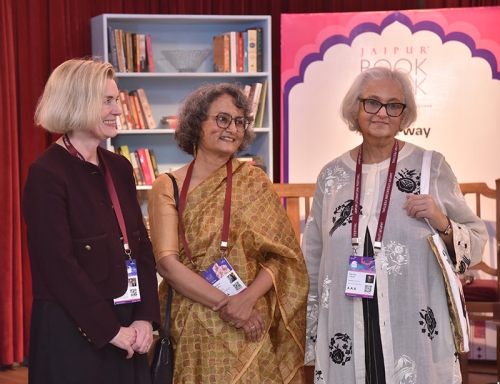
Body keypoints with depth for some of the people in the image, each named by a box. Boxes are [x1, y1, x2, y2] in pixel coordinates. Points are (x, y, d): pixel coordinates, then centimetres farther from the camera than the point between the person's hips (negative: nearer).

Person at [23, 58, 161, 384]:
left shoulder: (119, 167, 10)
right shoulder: (47, 174, -11)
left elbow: (142, 246, 9)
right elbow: (58, 265, -16)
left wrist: (145, 317, -4)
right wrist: (109, 330, -13)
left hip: (126, 326, 7)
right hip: (72, 332, -7)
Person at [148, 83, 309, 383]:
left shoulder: (254, 181, 4)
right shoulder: (168, 188, 0)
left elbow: (283, 256, 1)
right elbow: (166, 262, -8)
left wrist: (248, 297, -16)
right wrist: (224, 304, -16)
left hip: (251, 327, 1)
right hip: (193, 331, -1)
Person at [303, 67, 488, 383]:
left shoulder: (432, 167, -2)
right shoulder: (332, 176, 5)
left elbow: (476, 242, 2)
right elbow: (313, 263, 13)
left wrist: (442, 224, -16)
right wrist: (312, 340, 14)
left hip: (417, 338, -2)